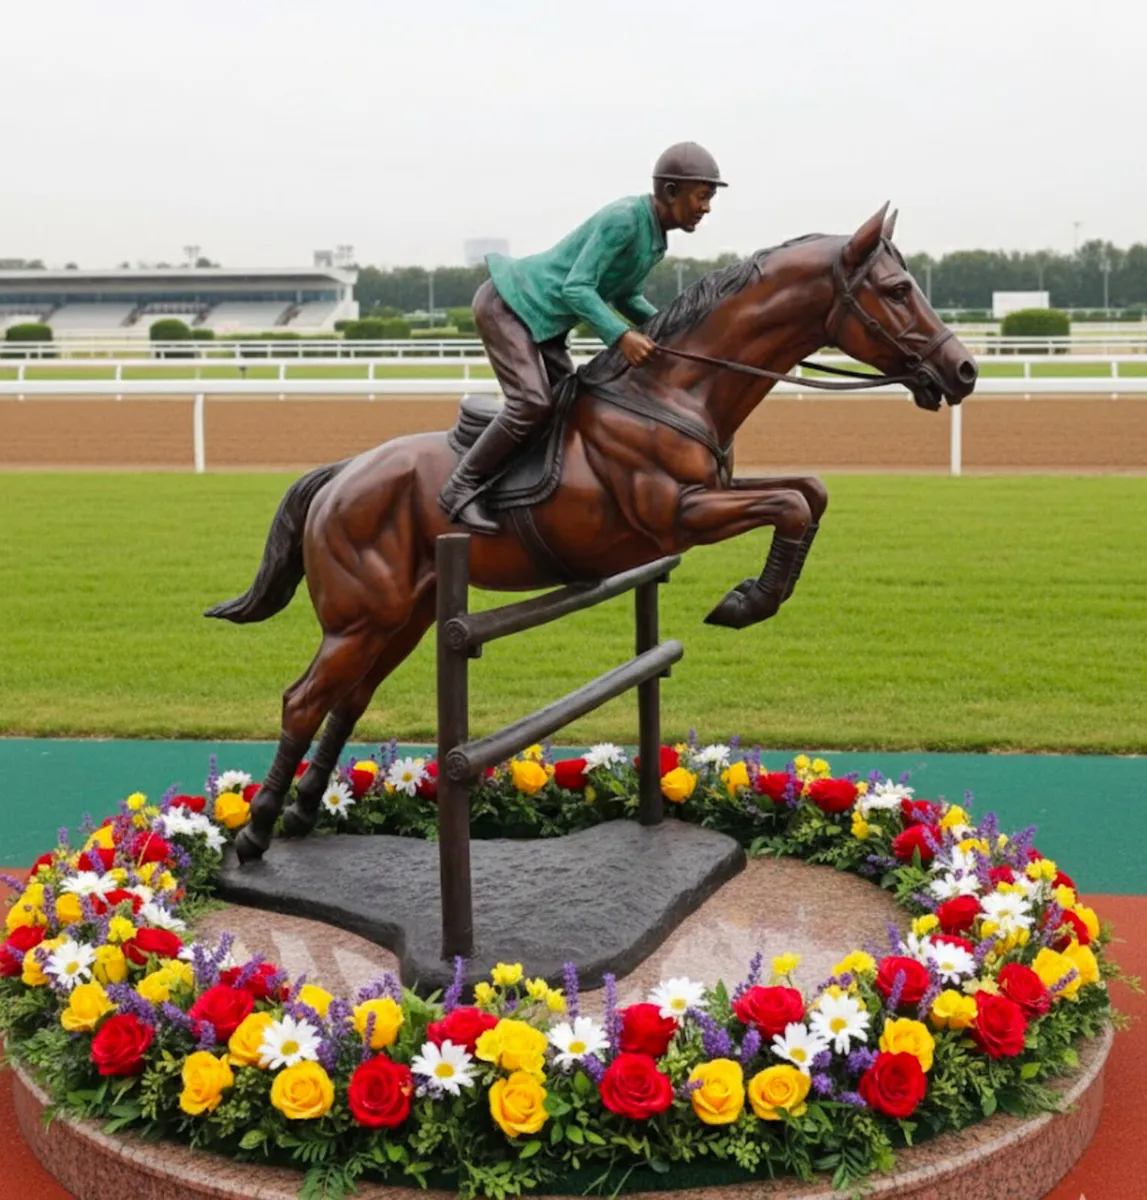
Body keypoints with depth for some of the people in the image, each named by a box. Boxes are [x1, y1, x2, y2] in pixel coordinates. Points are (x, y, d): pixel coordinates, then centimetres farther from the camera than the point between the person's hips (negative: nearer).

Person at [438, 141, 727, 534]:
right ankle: (460, 488, -9)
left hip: (543, 321, 10)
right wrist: (620, 336, -37)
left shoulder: (655, 238, 5)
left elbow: (625, 296, 15)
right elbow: (576, 288, -27)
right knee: (533, 403, -20)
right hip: (507, 305, -10)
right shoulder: (624, 218, -23)